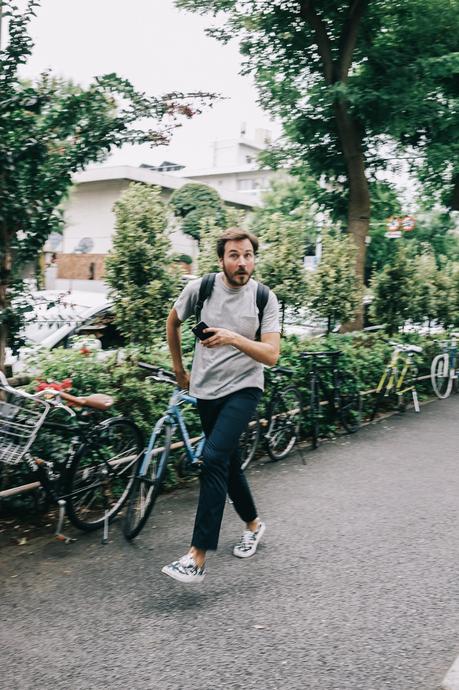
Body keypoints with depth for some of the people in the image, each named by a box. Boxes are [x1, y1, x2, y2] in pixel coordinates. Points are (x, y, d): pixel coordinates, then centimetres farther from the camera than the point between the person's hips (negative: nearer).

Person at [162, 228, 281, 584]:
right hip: (206, 390, 4)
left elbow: (271, 355, -15)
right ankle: (254, 524, 40)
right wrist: (179, 369, 16)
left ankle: (197, 558, -16)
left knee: (214, 459, -20)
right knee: (228, 463, 15)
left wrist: (234, 338, -30)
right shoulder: (200, 288, -6)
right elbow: (173, 323, 12)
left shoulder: (264, 298, -9)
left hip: (243, 388, -3)